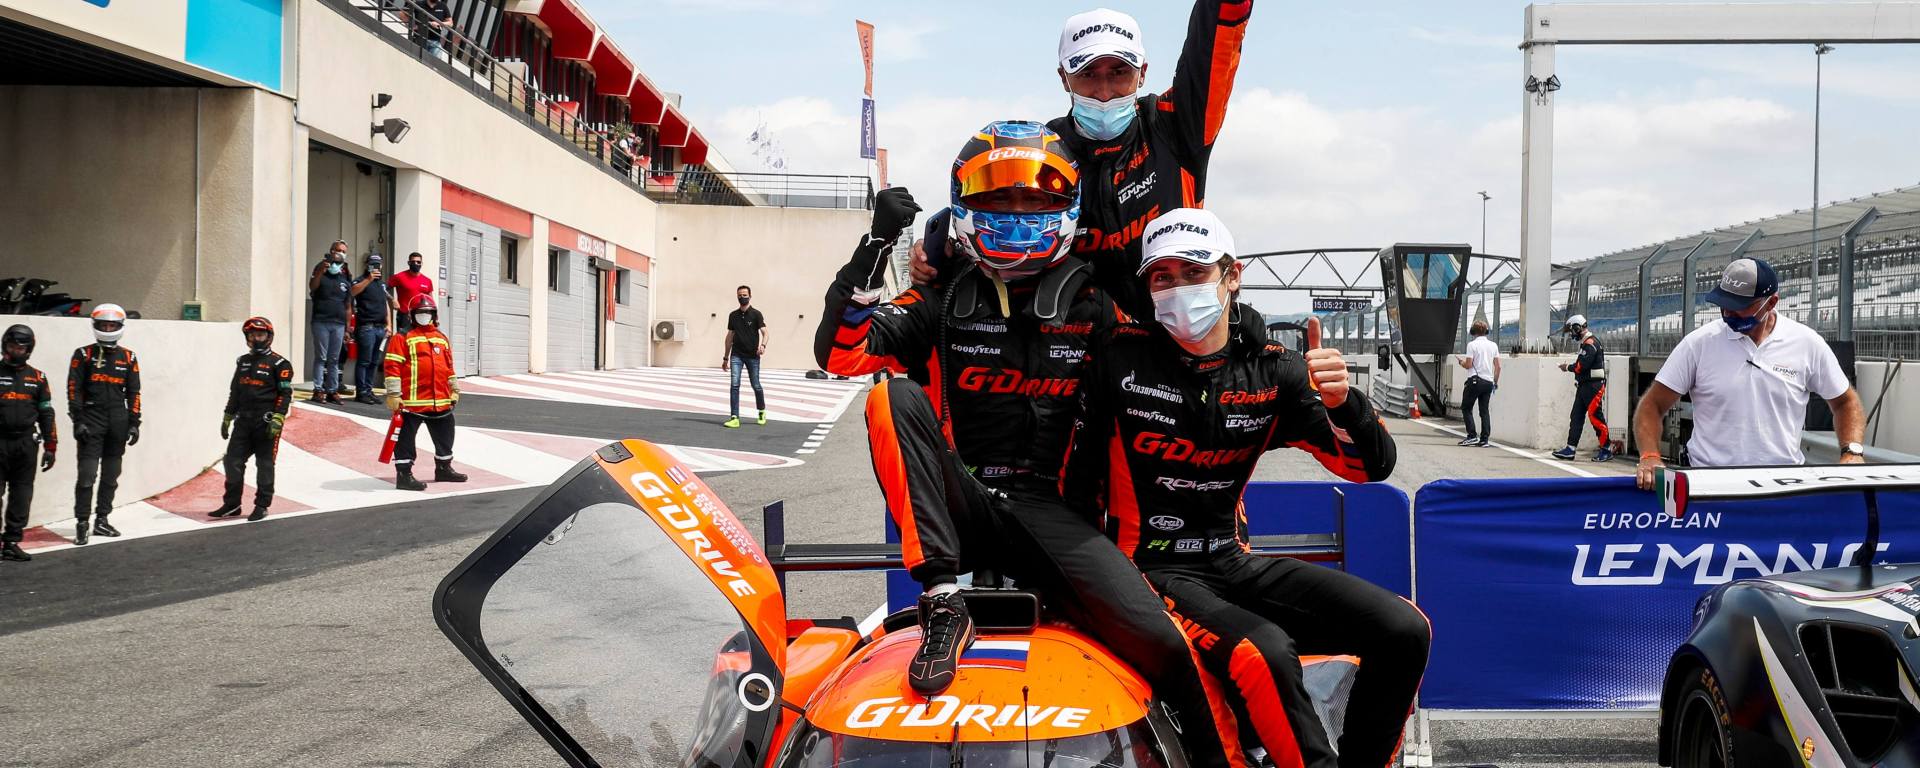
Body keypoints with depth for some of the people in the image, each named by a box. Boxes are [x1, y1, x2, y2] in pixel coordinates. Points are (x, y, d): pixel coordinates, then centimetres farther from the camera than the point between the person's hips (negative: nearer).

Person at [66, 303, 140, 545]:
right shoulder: (84, 355, 1)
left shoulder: (129, 358, 9)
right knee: (87, 473, -9)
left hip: (118, 421, 4)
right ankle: (82, 524, -5)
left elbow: (134, 393, 11)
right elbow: (74, 389, -3)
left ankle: (101, 520, 18)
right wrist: (78, 421, -10)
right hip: (91, 419, -4)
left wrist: (134, 423, 6)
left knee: (111, 475, 9)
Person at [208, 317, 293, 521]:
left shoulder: (279, 364, -4)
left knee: (264, 464, 1)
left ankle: (262, 506, 11)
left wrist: (278, 419, -17)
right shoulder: (243, 361, 16)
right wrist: (227, 418, 19)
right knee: (232, 461, 4)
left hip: (266, 423, -6)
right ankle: (231, 504, 14)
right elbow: (234, 391, 22)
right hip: (244, 420, 6)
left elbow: (285, 394, -9)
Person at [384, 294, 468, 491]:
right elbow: (393, 366, -10)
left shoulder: (442, 338, 16)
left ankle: (444, 468, 31)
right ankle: (403, 475, 1)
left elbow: (449, 366, 23)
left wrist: (454, 389, 21)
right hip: (412, 400, -7)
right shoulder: (403, 337, -5)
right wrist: (393, 394, -15)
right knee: (406, 437, -2)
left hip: (440, 400, 7)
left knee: (445, 434, 16)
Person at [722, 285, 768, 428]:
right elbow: (730, 336, 17)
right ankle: (735, 418, -12)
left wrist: (763, 345, -31)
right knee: (735, 384, -10)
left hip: (752, 356, -3)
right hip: (736, 355, 3)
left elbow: (764, 332, -9)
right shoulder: (733, 315, 10)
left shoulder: (756, 314, -2)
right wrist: (725, 357, 17)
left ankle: (762, 412, 30)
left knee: (756, 385, 6)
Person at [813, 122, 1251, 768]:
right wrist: (875, 247, -12)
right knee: (894, 396, -25)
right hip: (960, 508, 1)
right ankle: (942, 600, -28)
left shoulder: (1094, 308, 9)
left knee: (1161, 642, -23)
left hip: (1052, 513, -1)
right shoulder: (940, 304, 9)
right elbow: (838, 353, -3)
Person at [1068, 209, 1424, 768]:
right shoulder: (1119, 358, -6)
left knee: (1404, 630, -10)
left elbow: (1371, 467, -3)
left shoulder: (1273, 372, 2)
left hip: (1235, 564, 5)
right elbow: (1076, 476, 2)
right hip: (1154, 570, -5)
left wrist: (1342, 400, -23)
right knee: (1266, 653, -34)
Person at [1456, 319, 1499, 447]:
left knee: (1466, 408, 4)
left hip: (1475, 380, -5)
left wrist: (1462, 362, 11)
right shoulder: (1493, 345, 8)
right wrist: (1495, 382, 18)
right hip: (1489, 381, 5)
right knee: (1484, 410, 8)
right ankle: (1485, 439, 3)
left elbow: (1468, 365, -10)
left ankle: (1472, 436, -6)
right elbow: (1498, 366, 8)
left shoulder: (1472, 345, -7)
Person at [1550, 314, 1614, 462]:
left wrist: (1568, 367, -6)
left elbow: (1583, 365, -21)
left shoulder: (1591, 342, -14)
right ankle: (1570, 449, 7)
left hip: (1593, 386, -10)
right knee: (1576, 416, 7)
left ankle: (1606, 449, -2)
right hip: (1584, 386, 10)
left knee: (1595, 417, -8)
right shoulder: (1586, 342, 19)